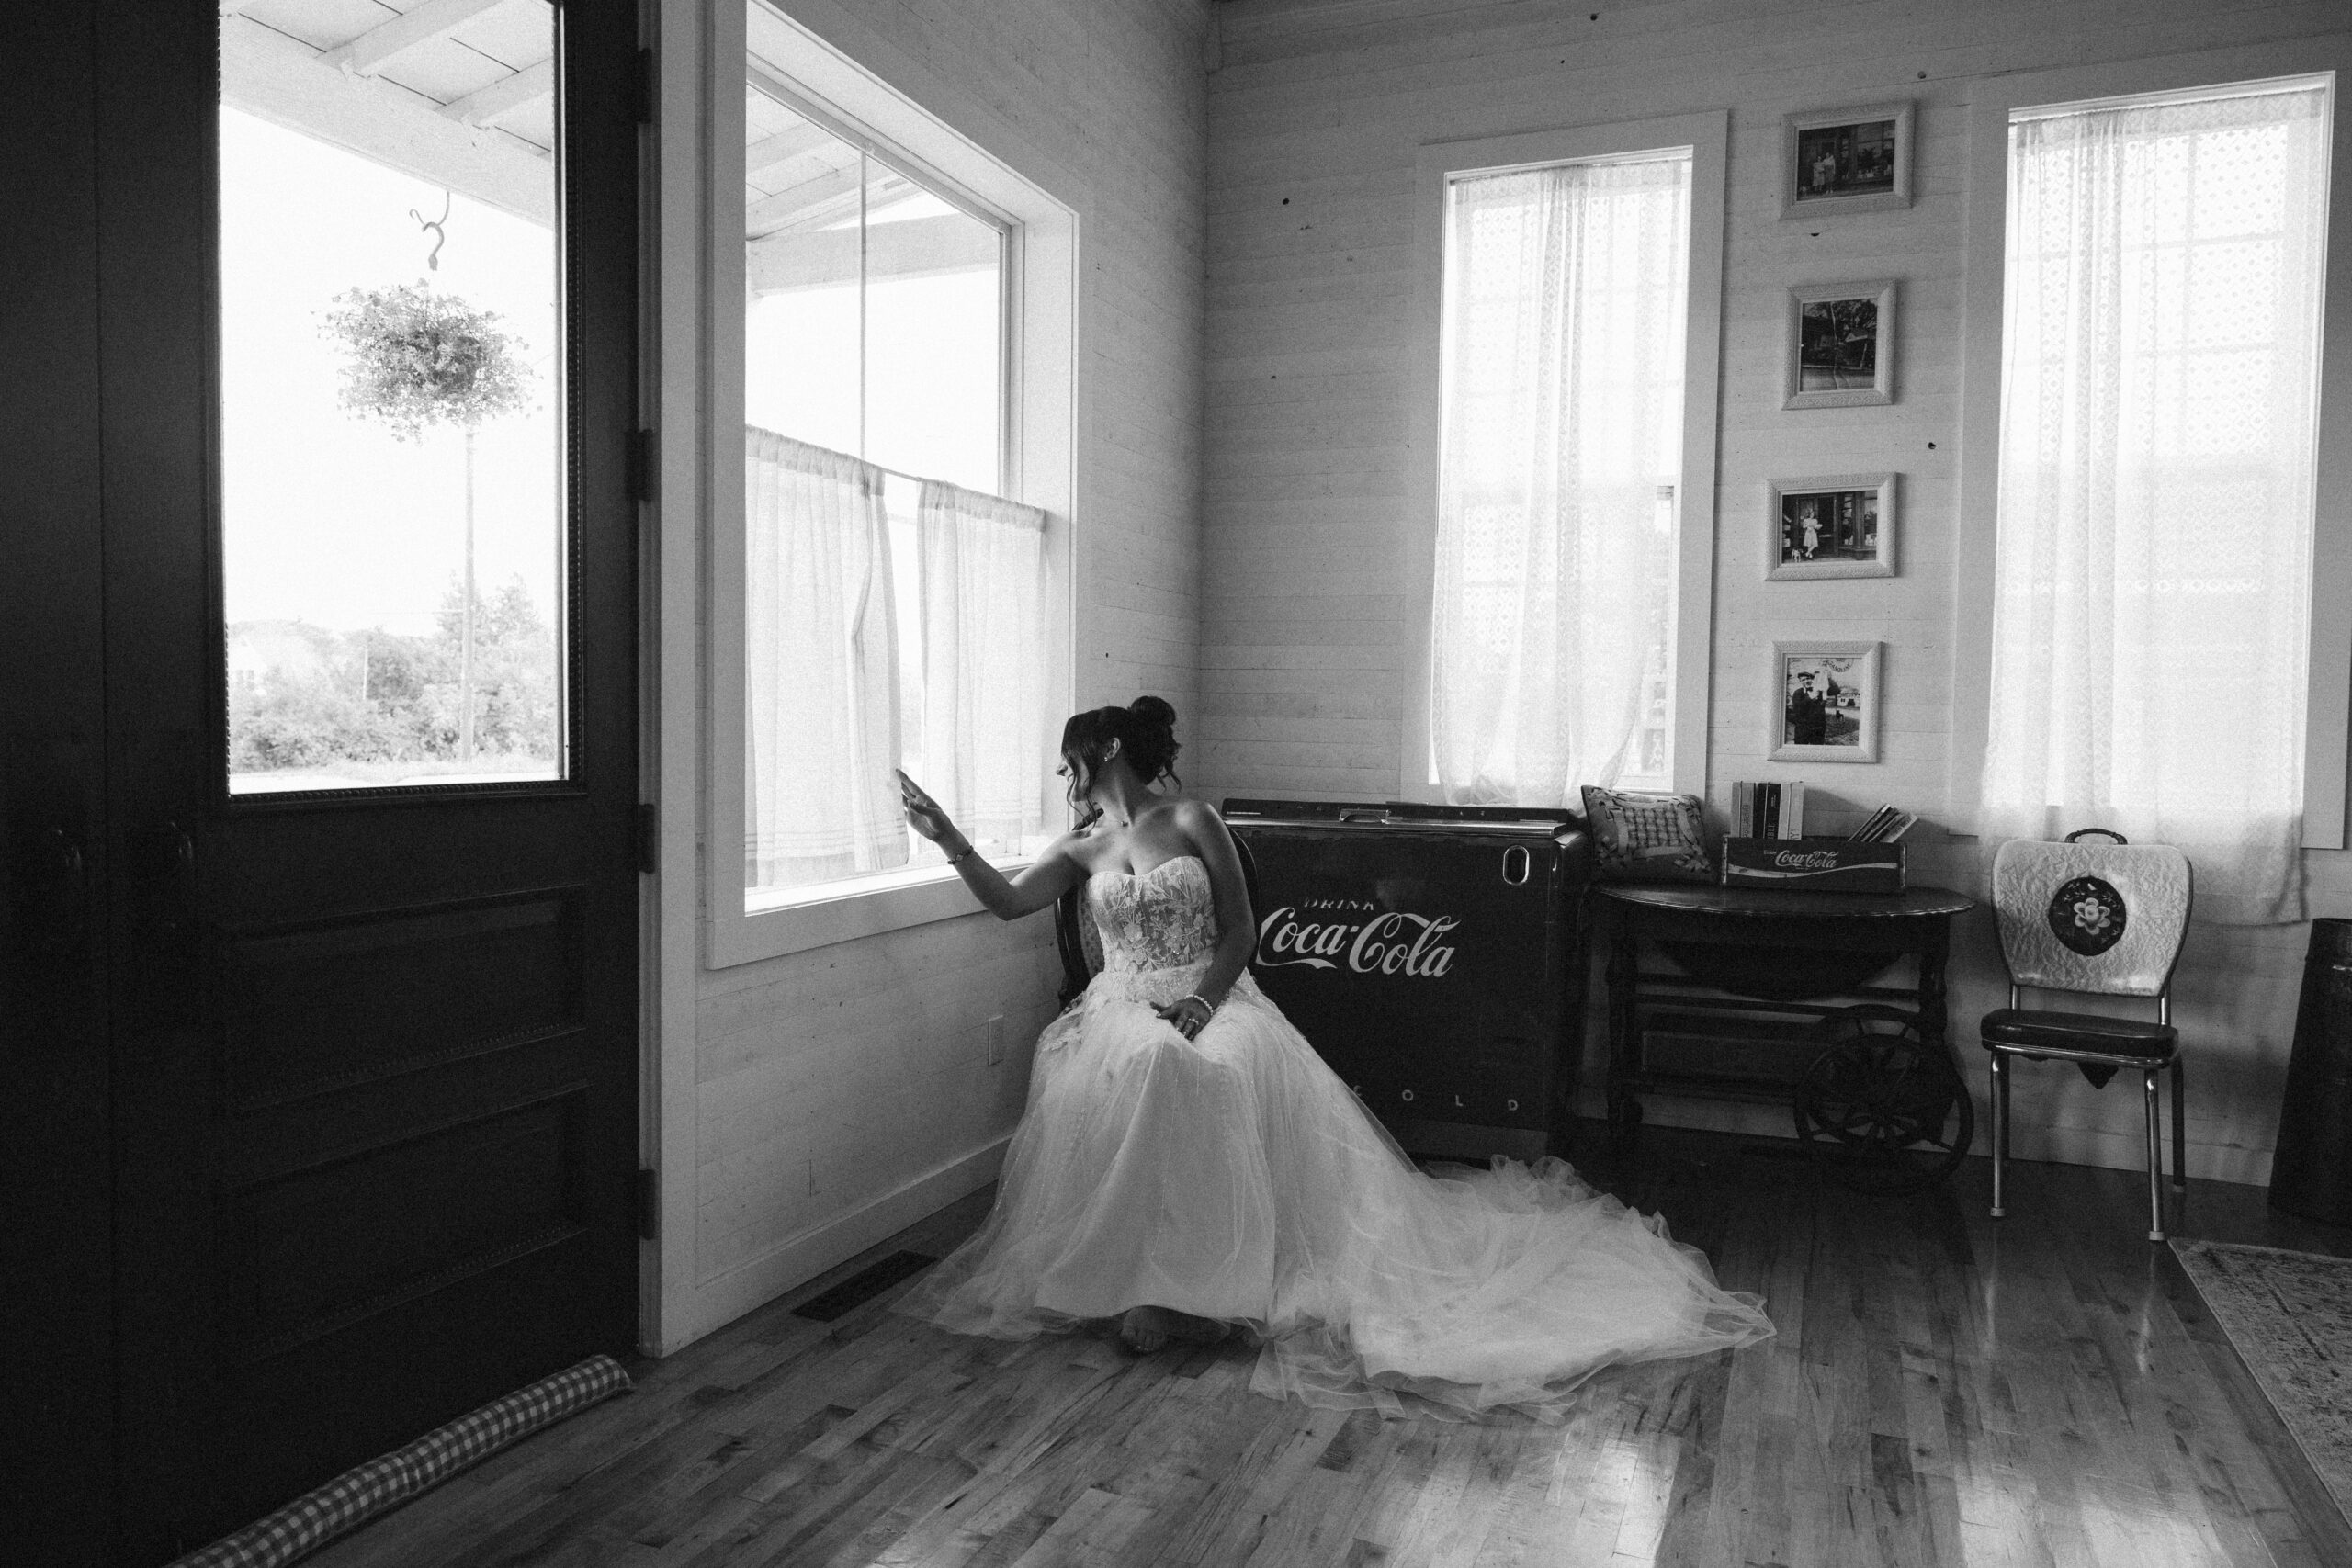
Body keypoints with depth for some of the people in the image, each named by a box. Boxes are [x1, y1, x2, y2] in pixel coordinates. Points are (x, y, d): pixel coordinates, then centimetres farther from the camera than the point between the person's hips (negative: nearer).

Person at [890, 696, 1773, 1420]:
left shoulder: (1192, 823, 2)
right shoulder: (1081, 850, 13)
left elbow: (1240, 931, -3)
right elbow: (1006, 901, 2)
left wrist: (1200, 1005, -17)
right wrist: (946, 838, -6)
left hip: (1212, 1000, -2)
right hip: (1124, 1011, 2)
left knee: (1210, 1072, -36)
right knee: (1137, 1076, -33)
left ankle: (1202, 1278, -28)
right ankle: (1144, 1275, -26)